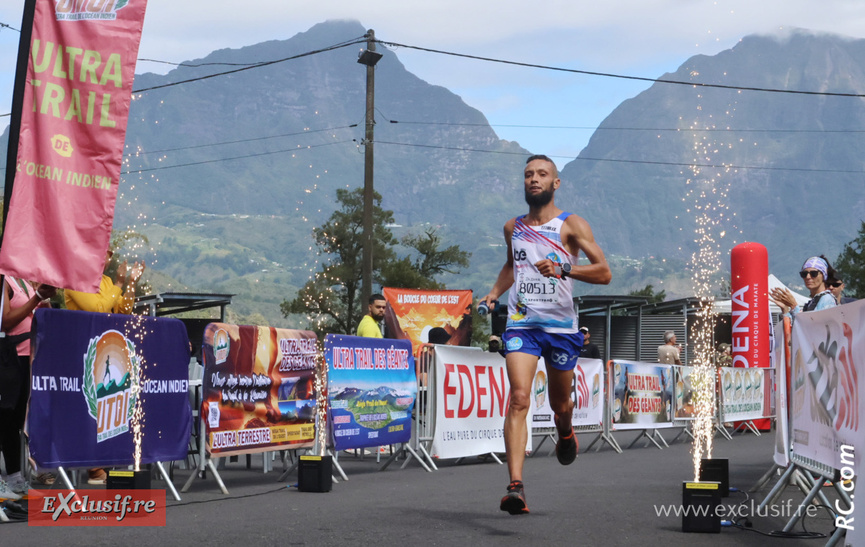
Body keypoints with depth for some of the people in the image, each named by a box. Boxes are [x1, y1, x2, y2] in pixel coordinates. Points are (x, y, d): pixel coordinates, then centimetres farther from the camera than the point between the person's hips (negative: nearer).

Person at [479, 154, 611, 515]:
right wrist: (494, 293, 15)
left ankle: (565, 433, 54)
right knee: (519, 398, -18)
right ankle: (516, 486, -26)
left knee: (560, 404, 15)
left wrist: (563, 269, -23)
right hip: (521, 324, 1)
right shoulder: (513, 228, 11)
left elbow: (604, 273, -9)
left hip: (561, 326, -1)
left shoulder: (572, 225, -2)